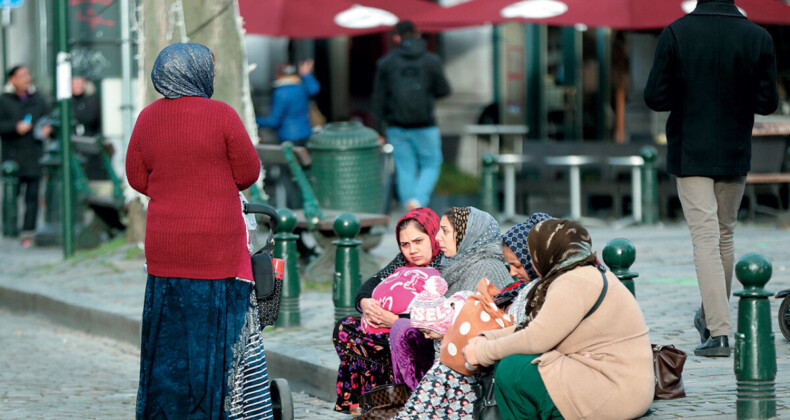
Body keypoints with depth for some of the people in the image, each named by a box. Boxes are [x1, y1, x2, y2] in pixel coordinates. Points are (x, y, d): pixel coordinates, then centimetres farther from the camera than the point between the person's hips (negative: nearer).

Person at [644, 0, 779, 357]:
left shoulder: (676, 33, -10)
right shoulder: (758, 38, -6)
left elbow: (655, 98, -9)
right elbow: (767, 103, -3)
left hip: (689, 153, -2)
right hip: (735, 154, 2)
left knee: (705, 237, -4)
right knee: (725, 234, 17)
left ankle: (718, 332, -12)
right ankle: (711, 317, 31)